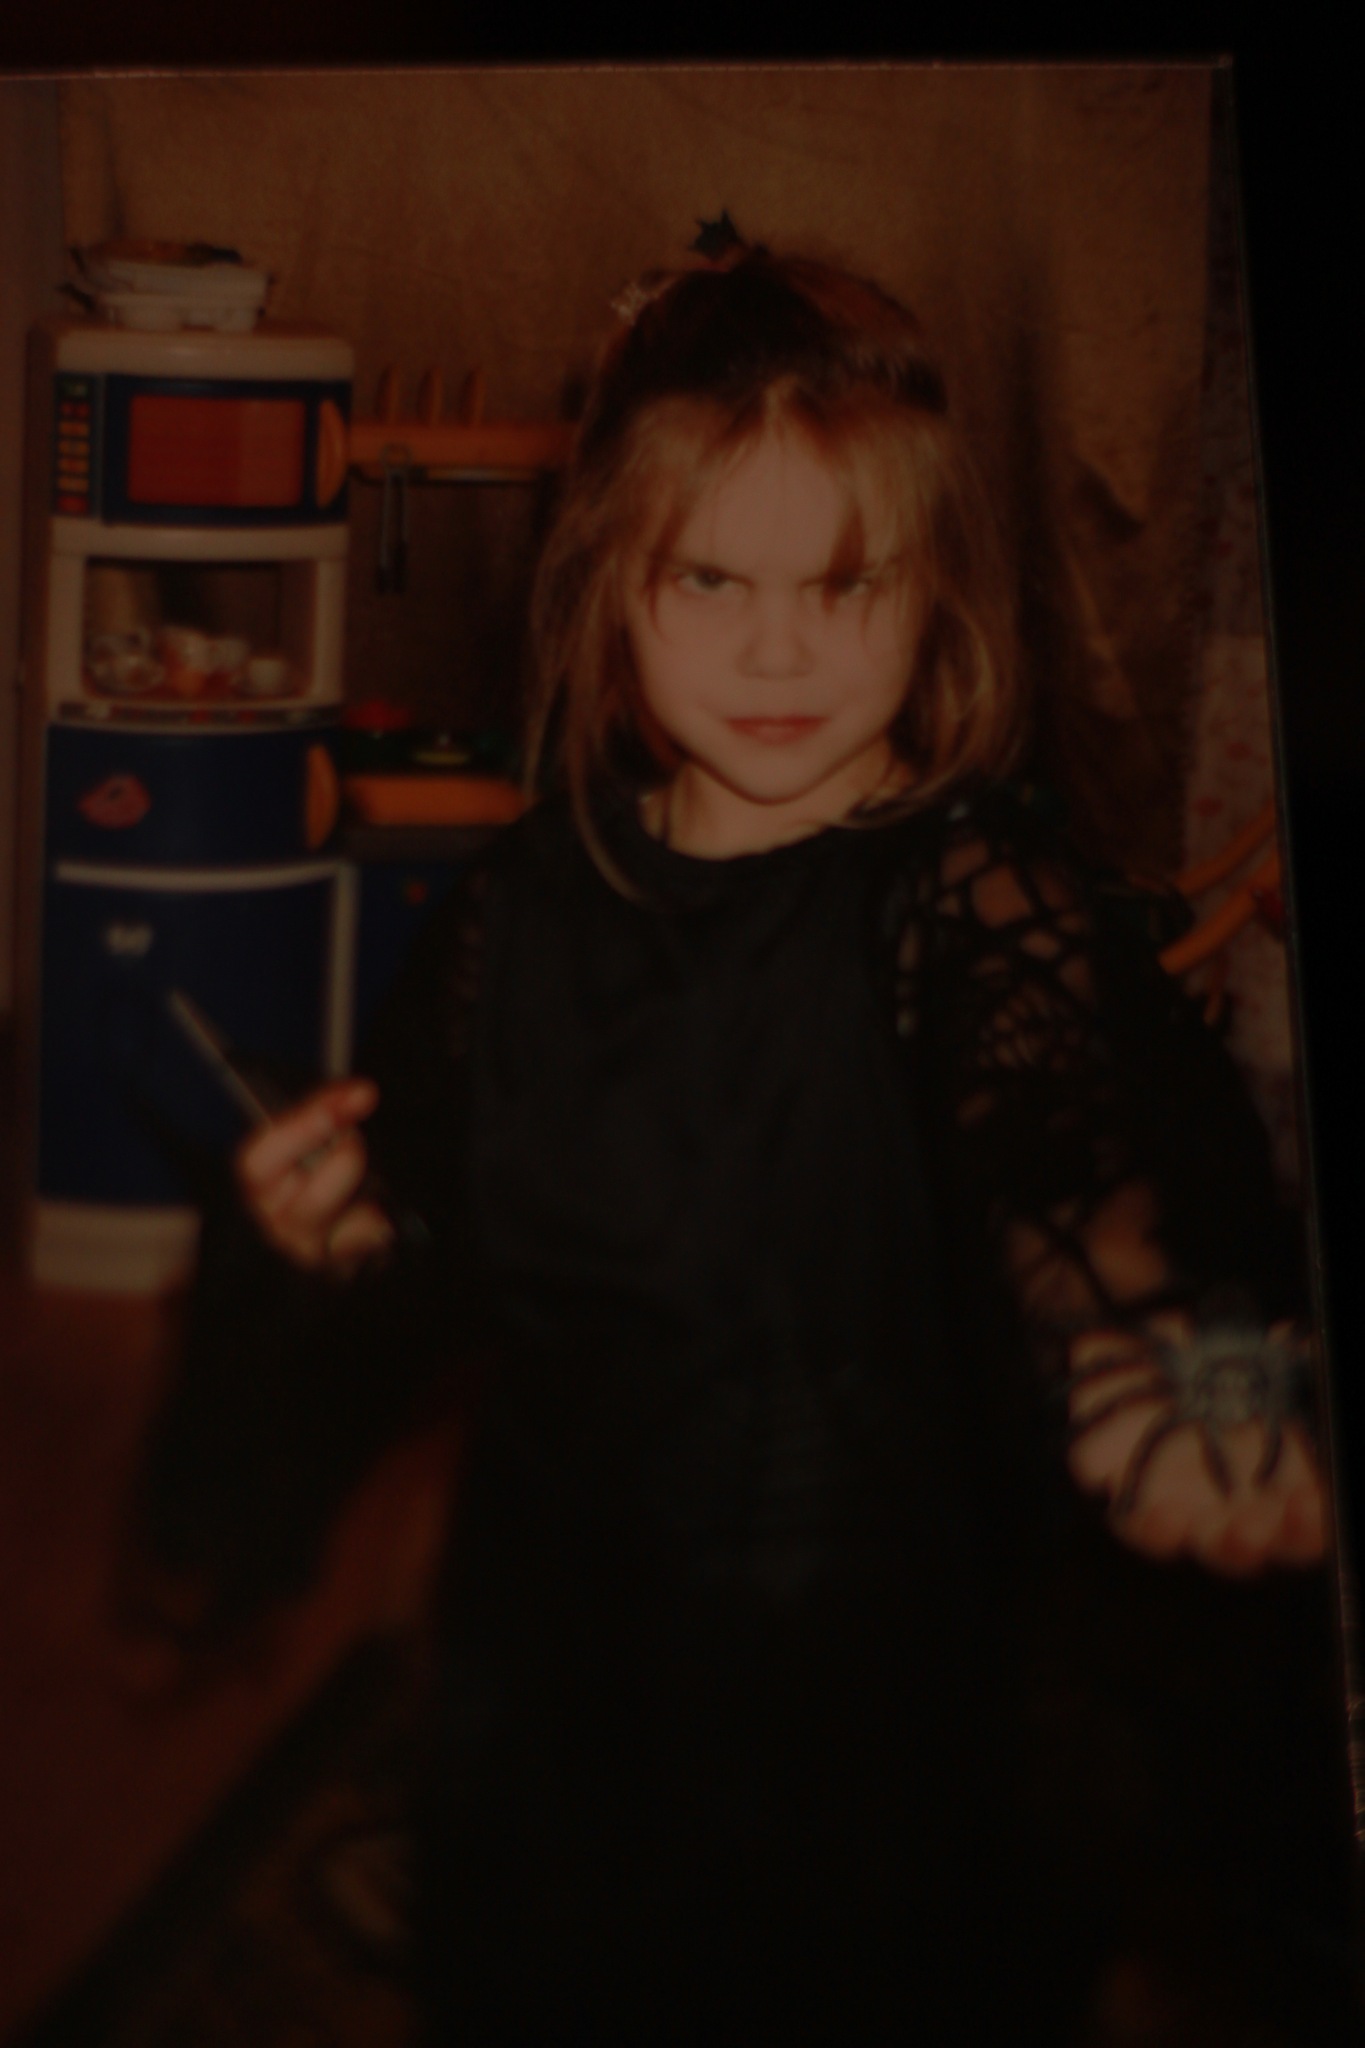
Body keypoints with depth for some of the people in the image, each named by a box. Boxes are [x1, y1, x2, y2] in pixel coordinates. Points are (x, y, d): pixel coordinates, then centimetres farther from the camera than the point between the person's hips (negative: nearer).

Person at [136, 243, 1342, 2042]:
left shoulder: (974, 896, -15)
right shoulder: (525, 910, 0)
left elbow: (1067, 1130, -35)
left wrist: (1148, 1380, -54)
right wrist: (326, 1236, -9)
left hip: (873, 1682, -4)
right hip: (547, 1676, 5)